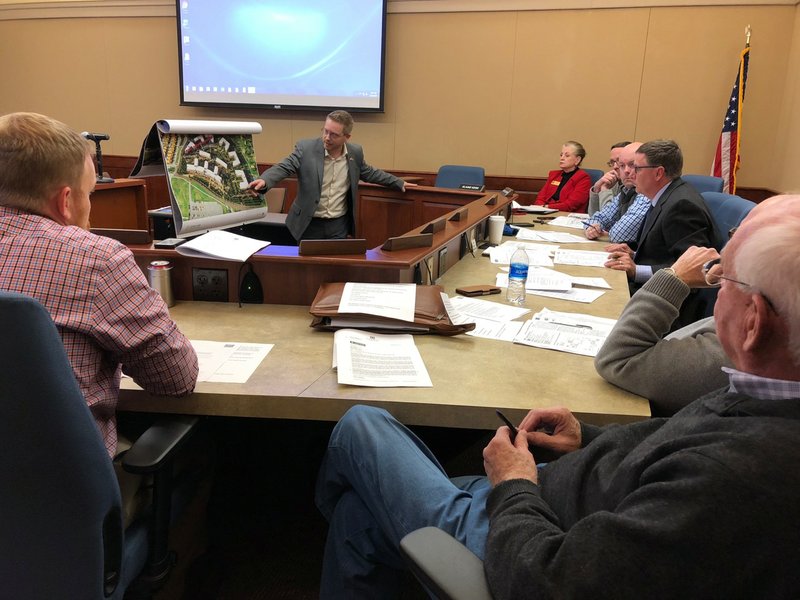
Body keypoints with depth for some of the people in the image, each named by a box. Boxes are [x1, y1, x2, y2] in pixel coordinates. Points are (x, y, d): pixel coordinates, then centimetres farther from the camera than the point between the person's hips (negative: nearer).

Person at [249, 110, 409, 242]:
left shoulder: (355, 152, 0)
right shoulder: (305, 148, -11)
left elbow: (368, 172, 16)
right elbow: (283, 167, -18)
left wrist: (398, 182, 21)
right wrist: (264, 180, -38)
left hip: (339, 225, 2)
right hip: (310, 224, -2)